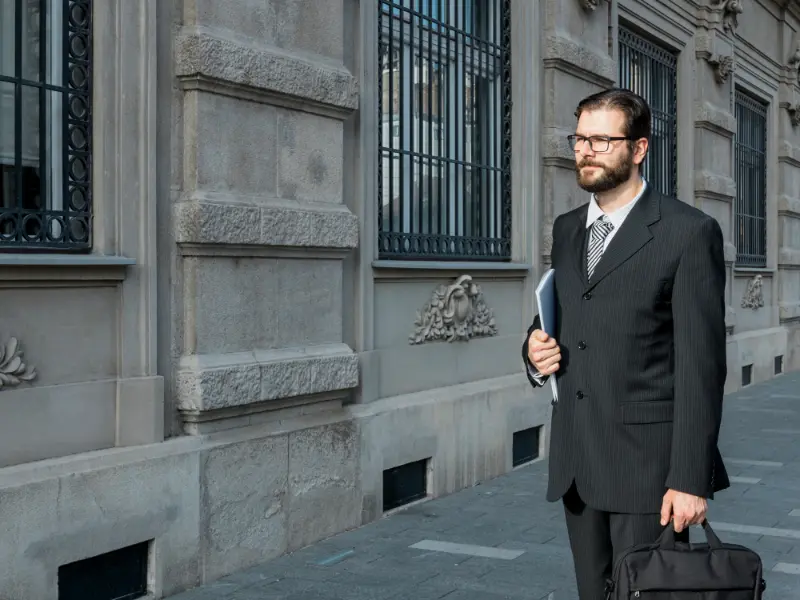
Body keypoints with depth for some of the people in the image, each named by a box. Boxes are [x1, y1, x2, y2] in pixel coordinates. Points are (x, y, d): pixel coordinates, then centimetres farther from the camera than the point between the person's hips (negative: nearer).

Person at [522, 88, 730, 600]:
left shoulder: (690, 232, -7)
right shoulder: (566, 230, 13)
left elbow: (702, 363, -11)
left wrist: (690, 478, -16)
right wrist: (537, 351, -2)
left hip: (648, 463, -6)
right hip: (576, 463, 6)